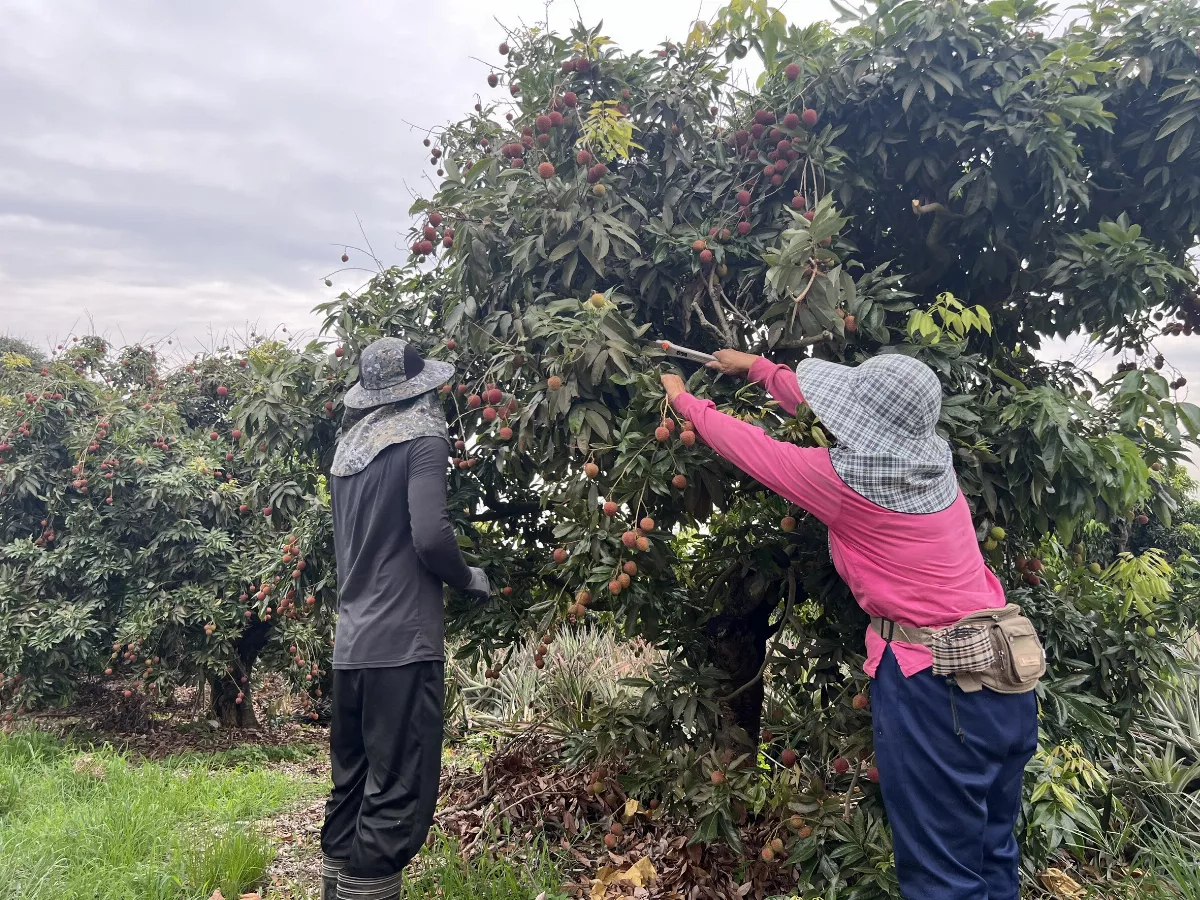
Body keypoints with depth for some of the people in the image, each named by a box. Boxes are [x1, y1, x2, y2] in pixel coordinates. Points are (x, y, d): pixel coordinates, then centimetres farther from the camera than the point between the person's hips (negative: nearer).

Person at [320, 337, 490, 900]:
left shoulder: (349, 447, 15)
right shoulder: (423, 439, -6)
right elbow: (430, 536, -16)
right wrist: (469, 579, -1)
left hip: (350, 646, 8)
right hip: (403, 644, -8)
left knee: (352, 789, 18)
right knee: (399, 796, -2)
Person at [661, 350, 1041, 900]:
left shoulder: (848, 480, -16)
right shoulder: (927, 455, 4)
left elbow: (748, 447, -2)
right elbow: (829, 409, 18)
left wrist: (684, 401, 15)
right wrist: (757, 367, 30)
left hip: (933, 686, -8)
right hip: (1005, 678, 8)